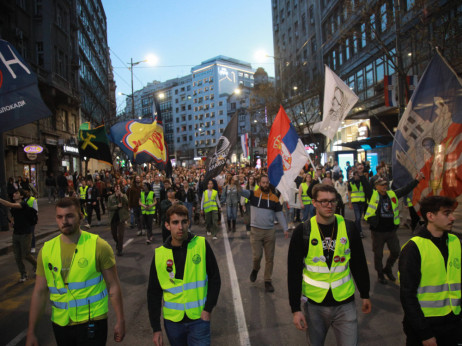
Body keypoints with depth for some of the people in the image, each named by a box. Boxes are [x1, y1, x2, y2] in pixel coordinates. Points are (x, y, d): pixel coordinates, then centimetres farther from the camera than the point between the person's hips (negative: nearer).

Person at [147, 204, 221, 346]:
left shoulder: (201, 245, -10)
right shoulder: (159, 254, -5)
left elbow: (215, 278, -2)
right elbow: (154, 293, 2)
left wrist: (208, 309, -7)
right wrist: (155, 328, 2)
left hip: (199, 318, -2)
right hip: (172, 320, 2)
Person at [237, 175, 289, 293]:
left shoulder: (274, 198, 3)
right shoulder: (254, 194, -2)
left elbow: (279, 214, 5)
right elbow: (242, 192, -20)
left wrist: (285, 229, -1)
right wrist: (238, 184, -43)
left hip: (270, 231, 2)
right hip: (256, 230, -2)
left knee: (269, 258, 8)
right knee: (257, 255, -5)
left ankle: (268, 281, 23)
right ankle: (255, 269, 29)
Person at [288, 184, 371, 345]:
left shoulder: (348, 227, -5)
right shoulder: (302, 232, -11)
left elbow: (359, 264, 7)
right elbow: (294, 272, -8)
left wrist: (365, 295, 12)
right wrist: (295, 309, -9)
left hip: (345, 303, 1)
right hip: (314, 303, 0)